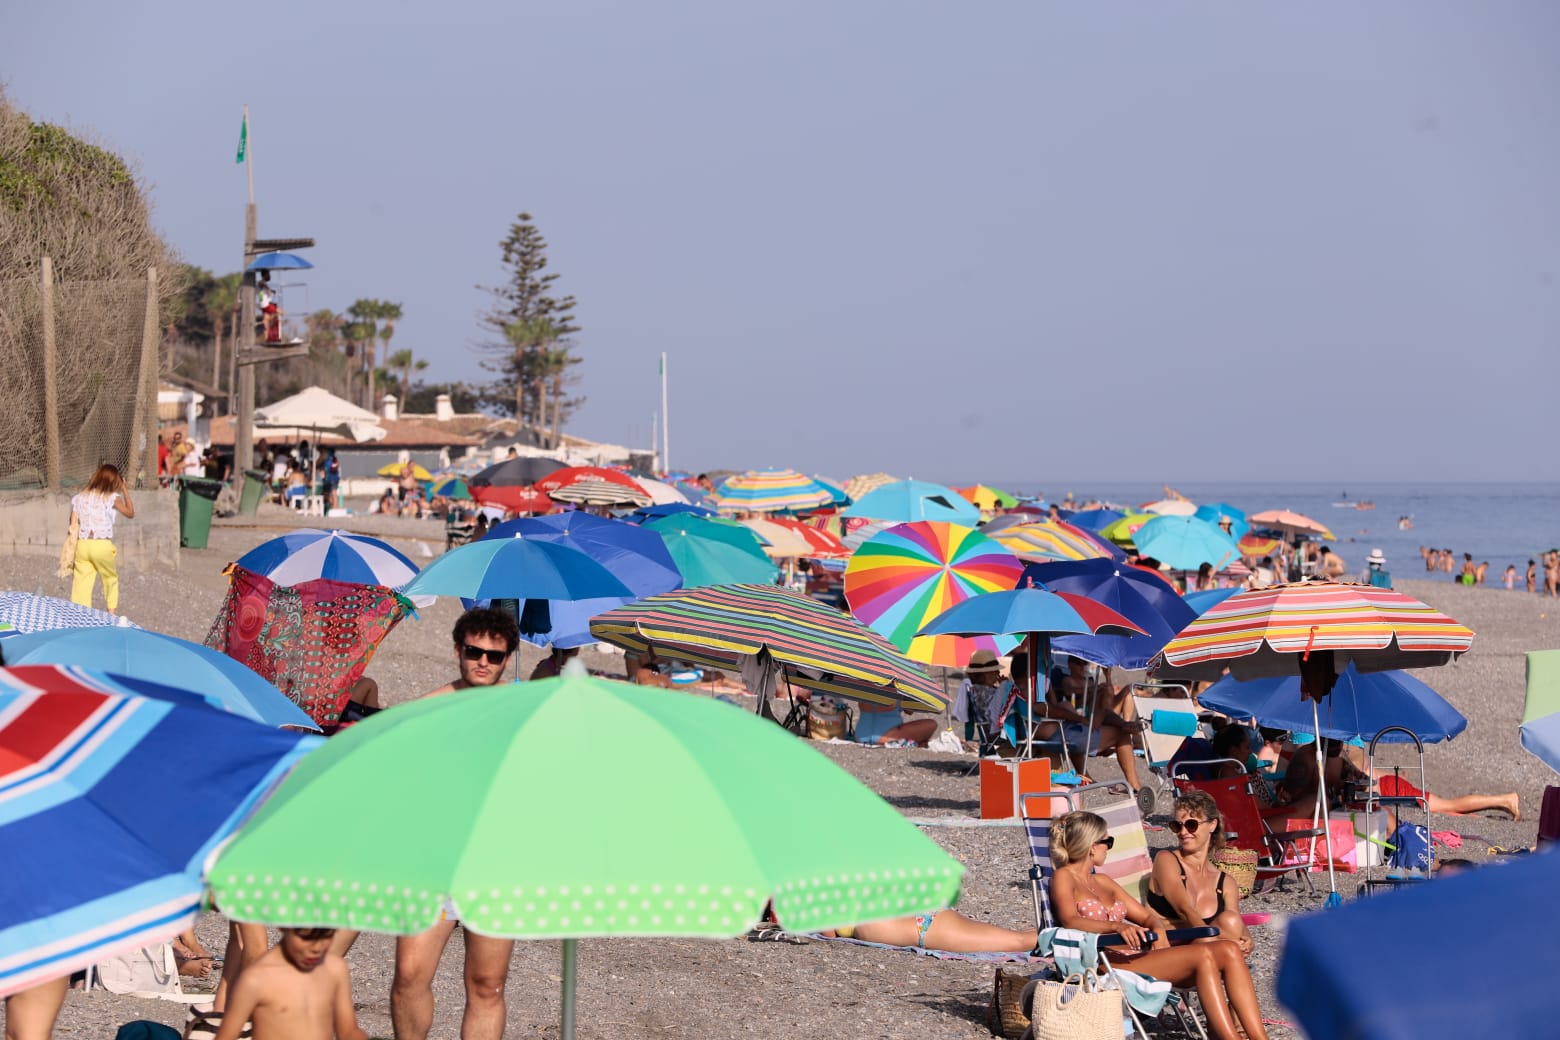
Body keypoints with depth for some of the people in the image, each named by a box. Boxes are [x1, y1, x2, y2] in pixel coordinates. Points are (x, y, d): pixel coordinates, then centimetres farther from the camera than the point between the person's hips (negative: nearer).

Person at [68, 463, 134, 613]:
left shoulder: (79, 497, 8)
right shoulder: (112, 498, -2)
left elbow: (73, 528, 7)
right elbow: (130, 514, 14)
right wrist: (125, 490, 19)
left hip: (81, 545, 2)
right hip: (102, 546, -2)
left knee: (81, 586, 2)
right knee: (111, 580, 20)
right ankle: (112, 614, 19)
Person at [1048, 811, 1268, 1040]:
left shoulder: (1103, 881, 29)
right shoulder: (1064, 877, 4)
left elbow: (1147, 916, 25)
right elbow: (1070, 921, -16)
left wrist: (1158, 928, -1)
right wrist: (1117, 926, -33)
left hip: (1135, 956, 8)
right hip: (1107, 964, -8)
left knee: (1228, 950, -15)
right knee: (1202, 955, -28)